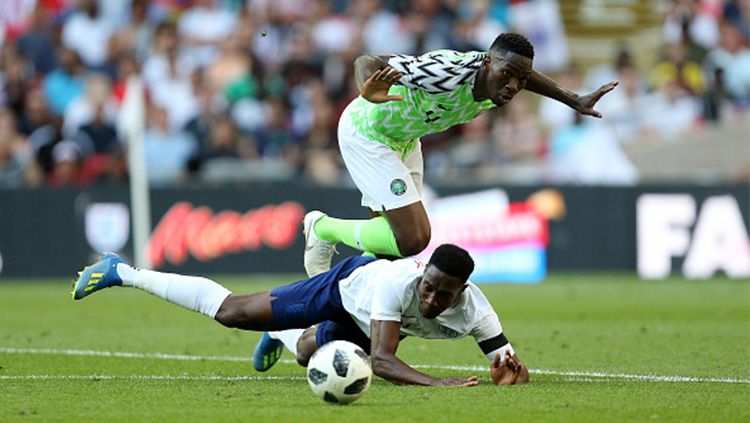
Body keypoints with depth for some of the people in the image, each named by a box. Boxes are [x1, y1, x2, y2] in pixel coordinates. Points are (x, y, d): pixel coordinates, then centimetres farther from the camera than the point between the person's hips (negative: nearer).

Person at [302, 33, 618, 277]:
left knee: (395, 241, 10)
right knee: (413, 238, -18)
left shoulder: (497, 84, -12)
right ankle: (324, 229, 2)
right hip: (365, 130, -8)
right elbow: (367, 62, -40)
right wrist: (368, 93, -62)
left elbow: (521, 72, 15)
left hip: (404, 139, 8)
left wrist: (575, 102, 16)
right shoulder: (448, 72, -38)